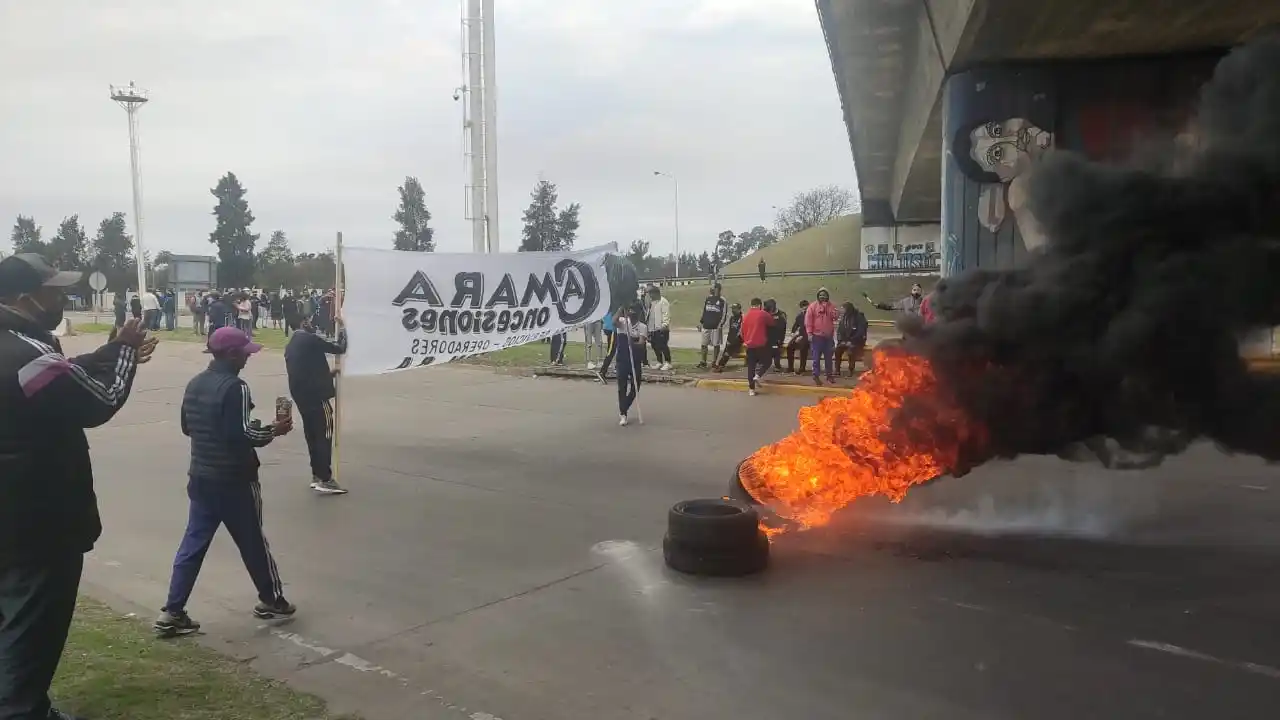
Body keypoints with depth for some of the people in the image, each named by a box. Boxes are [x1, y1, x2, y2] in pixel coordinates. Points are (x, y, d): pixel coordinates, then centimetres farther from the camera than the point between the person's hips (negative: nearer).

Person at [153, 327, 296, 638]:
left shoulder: (195, 383, 9)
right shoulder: (234, 387, -19)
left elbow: (186, 427, 17)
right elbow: (242, 434, -24)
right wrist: (273, 431, -10)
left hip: (201, 476, 7)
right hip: (235, 479, -7)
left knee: (193, 543, 10)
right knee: (253, 542, 8)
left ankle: (172, 613, 8)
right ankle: (272, 600, 22)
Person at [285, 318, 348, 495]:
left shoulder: (291, 344, 15)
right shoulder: (311, 340, -11)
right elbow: (339, 349, -7)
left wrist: (327, 374, 26)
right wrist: (343, 330, 9)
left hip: (301, 396, 9)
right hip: (316, 395, -9)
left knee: (312, 434, 14)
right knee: (324, 435, -5)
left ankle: (317, 476, 19)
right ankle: (325, 480, -6)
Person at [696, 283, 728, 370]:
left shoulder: (722, 300, -4)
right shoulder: (708, 298, 12)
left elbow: (724, 314, -7)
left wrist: (720, 324, -17)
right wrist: (701, 322, 14)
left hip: (716, 326, -5)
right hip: (706, 326, 5)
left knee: (716, 345, 0)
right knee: (704, 344, 6)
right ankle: (703, 362, 15)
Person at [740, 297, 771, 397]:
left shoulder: (746, 316, 10)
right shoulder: (763, 314, -4)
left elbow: (743, 331, 16)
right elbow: (772, 321, 9)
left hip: (749, 344, 4)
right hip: (761, 344, -4)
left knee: (751, 366, 8)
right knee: (766, 361, 16)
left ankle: (751, 389, 5)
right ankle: (757, 374, -10)